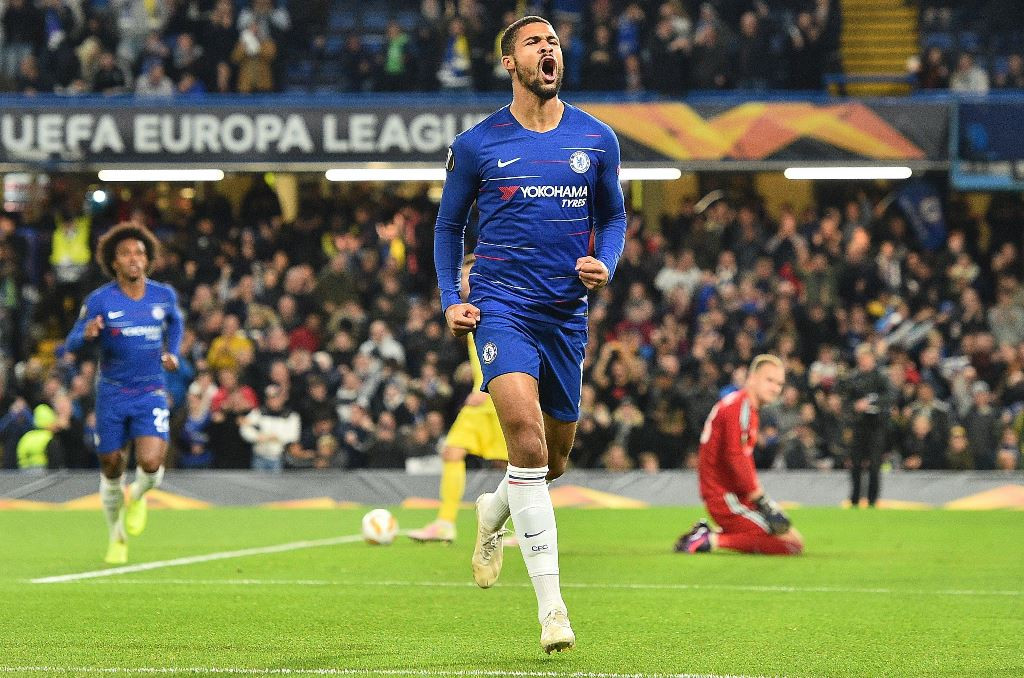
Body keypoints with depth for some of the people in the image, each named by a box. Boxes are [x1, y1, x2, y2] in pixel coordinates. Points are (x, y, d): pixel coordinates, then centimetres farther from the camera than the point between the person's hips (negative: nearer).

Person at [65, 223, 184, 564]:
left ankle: (137, 496, 18)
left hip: (151, 394, 0)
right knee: (112, 469, 6)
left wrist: (173, 352, 9)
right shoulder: (99, 301, -8)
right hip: (112, 395, 0)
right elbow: (72, 343, -5)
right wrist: (87, 334, -27)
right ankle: (117, 536, 30)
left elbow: (175, 321, 23)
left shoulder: (164, 295, 0)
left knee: (150, 463, -19)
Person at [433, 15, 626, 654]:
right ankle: (551, 603, -25)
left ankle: (493, 515, 49)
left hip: (567, 311, 4)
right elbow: (449, 224, 13)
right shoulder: (477, 145, 1)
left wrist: (605, 264, -3)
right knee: (524, 425, -25)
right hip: (501, 306, -3)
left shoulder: (597, 139, 6)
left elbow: (614, 215, 17)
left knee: (553, 457, 12)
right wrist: (451, 298, 1)